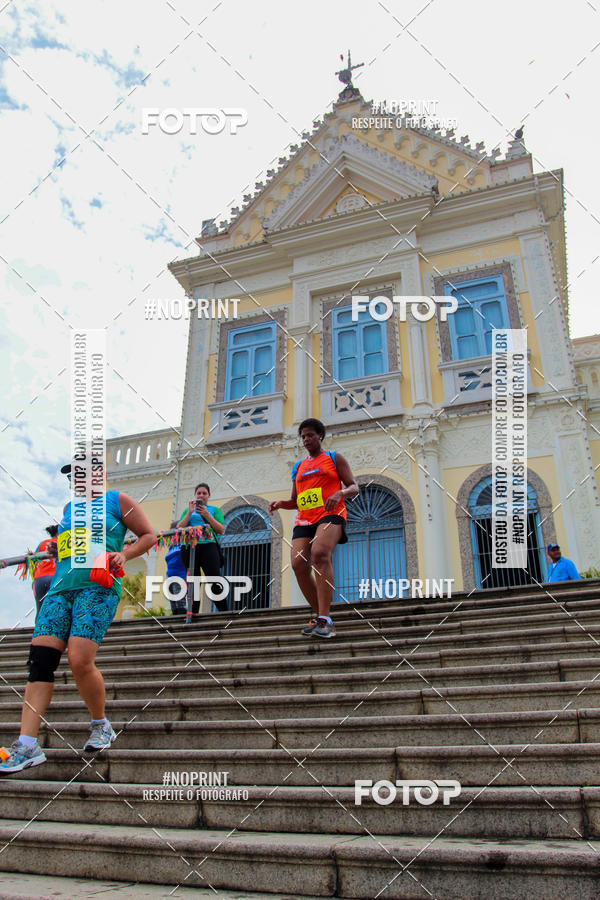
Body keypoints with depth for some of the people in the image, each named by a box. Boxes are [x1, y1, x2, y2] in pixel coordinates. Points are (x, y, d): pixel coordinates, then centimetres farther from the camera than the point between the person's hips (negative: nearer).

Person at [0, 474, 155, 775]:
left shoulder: (117, 500, 8)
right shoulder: (68, 509, 26)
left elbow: (149, 536, 9)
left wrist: (124, 554, -7)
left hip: (98, 587, -6)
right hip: (60, 587, 6)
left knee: (80, 660, -18)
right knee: (39, 659, -8)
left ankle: (101, 725, 7)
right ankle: (27, 745, -6)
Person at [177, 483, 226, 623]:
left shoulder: (214, 510, 16)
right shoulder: (188, 510, 21)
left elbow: (221, 530, 3)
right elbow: (179, 528, 7)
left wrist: (207, 515, -6)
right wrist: (190, 512, -2)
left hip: (208, 547, -2)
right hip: (189, 547, 2)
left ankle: (224, 612, -8)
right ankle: (192, 613, 6)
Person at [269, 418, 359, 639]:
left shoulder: (334, 458, 12)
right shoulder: (298, 467, 25)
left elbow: (354, 487, 5)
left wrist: (340, 492, -17)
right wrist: (281, 503, 5)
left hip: (330, 515, -6)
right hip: (304, 520, 6)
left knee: (320, 553, -31)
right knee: (298, 564, -11)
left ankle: (324, 619, -34)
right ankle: (320, 614, 6)